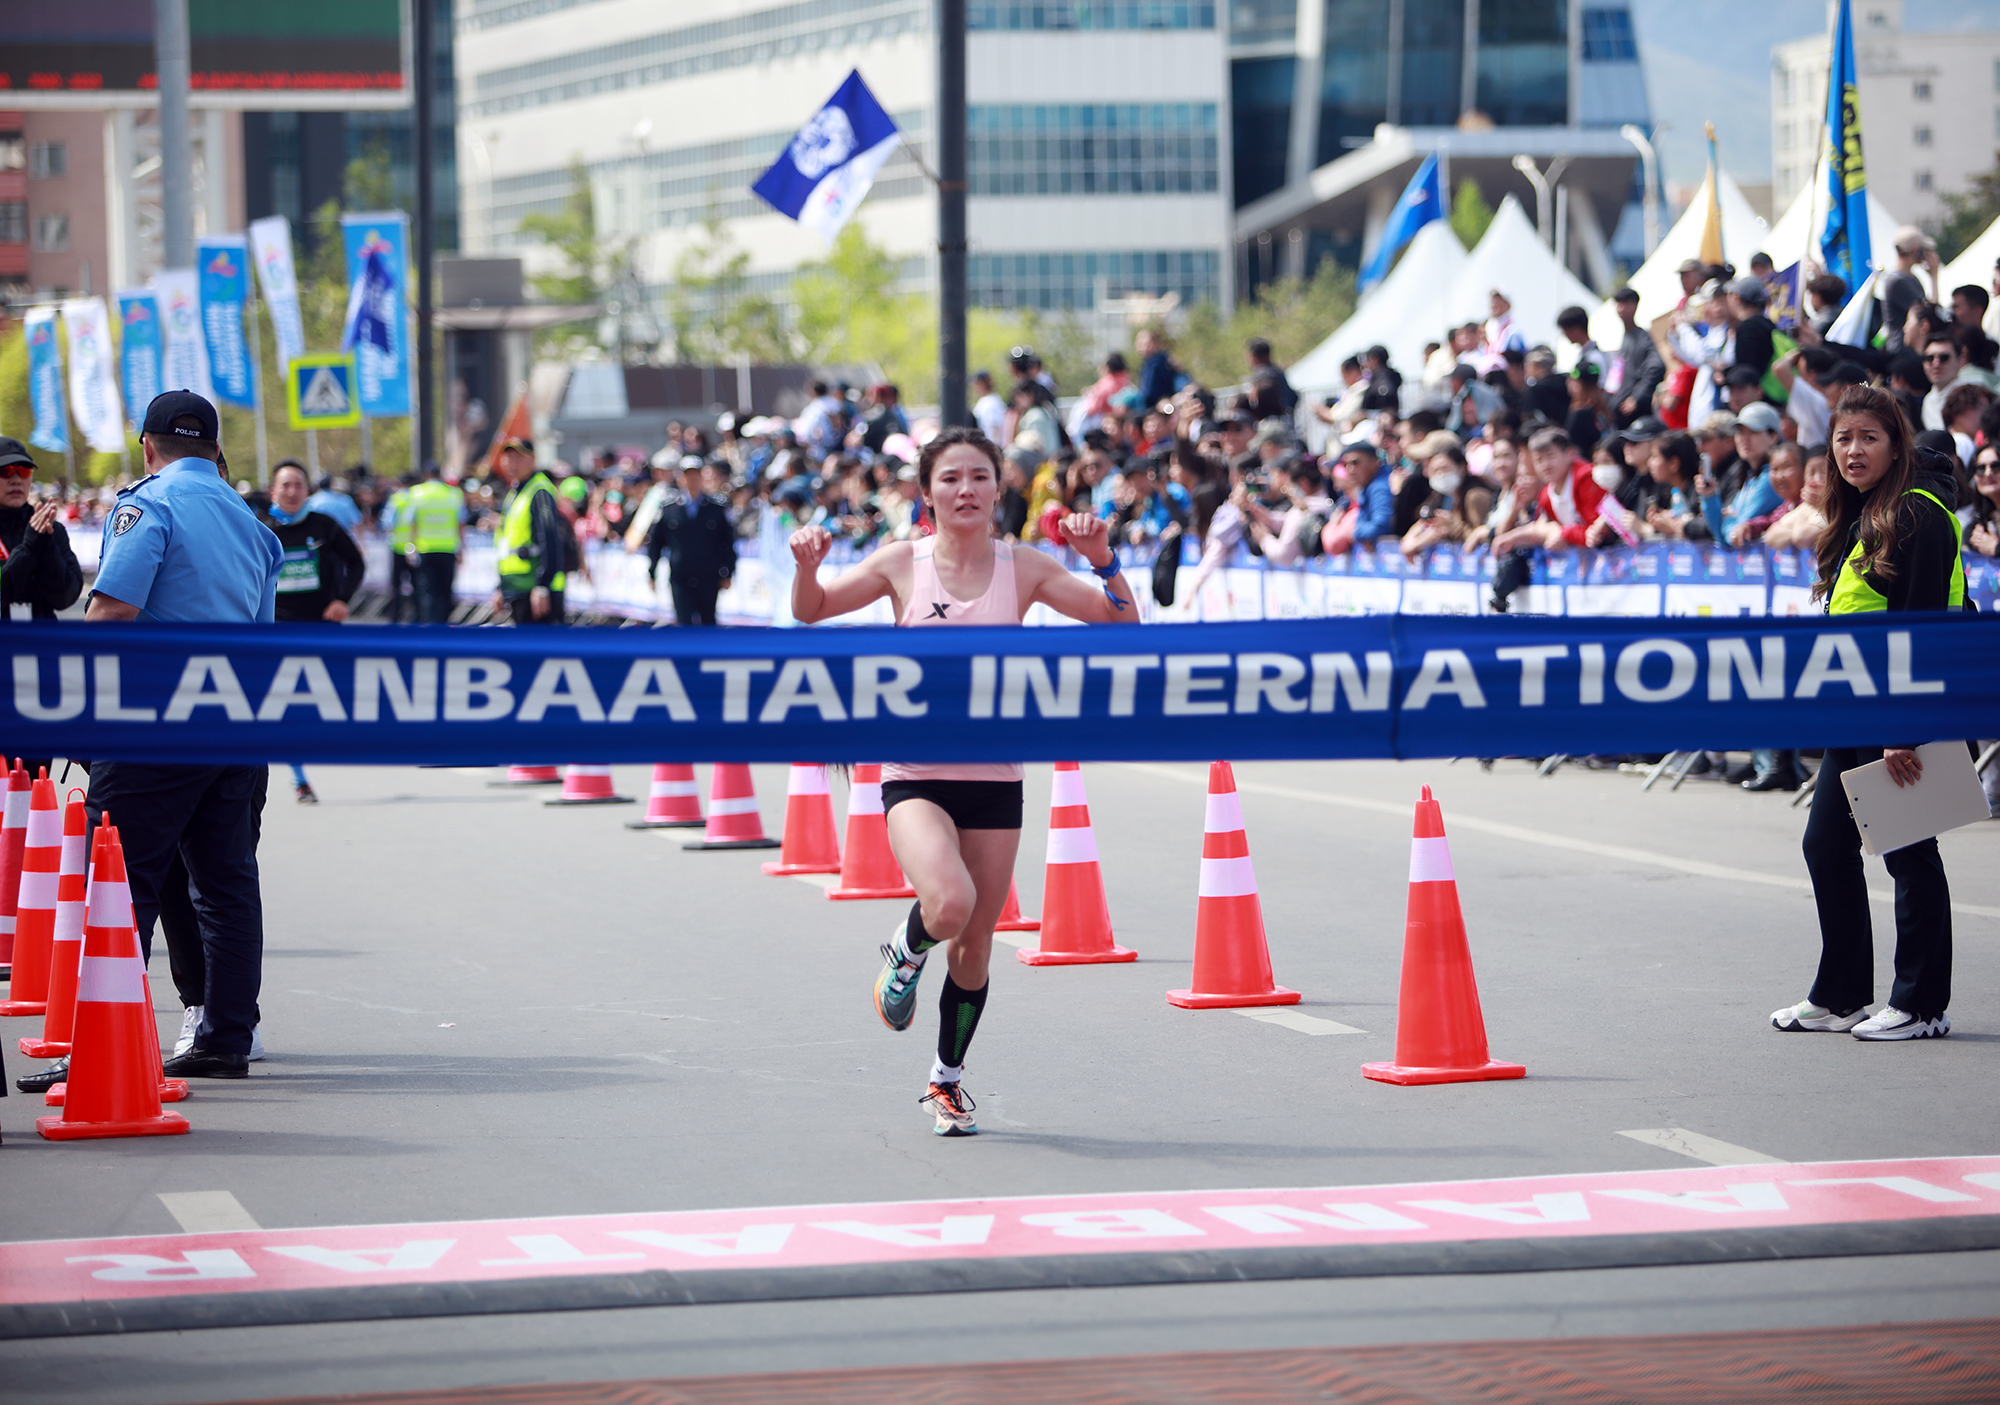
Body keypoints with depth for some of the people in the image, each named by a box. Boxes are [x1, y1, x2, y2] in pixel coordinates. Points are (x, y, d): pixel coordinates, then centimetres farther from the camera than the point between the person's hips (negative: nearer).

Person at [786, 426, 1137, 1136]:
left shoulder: (1024, 568, -1)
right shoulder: (904, 563, -2)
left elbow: (1122, 621, -3)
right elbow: (810, 611, 7)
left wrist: (1104, 560, -21)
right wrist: (807, 566, -14)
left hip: (994, 777, 2)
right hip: (915, 775, -2)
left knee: (976, 941, 8)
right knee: (949, 903, -29)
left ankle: (947, 1078, 31)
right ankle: (906, 951, 8)